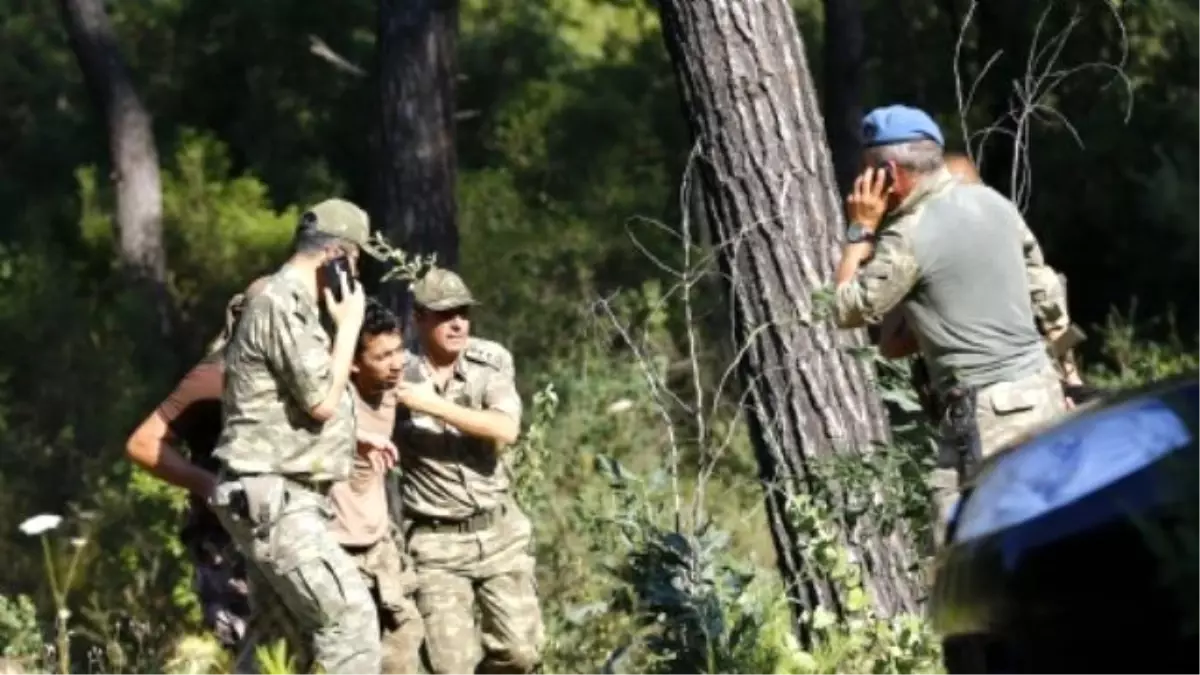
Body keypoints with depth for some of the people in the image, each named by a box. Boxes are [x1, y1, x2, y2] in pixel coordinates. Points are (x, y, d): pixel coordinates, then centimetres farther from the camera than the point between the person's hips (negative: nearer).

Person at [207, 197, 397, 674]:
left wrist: (357, 441, 17)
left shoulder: (293, 304, 17)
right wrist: (348, 326, -10)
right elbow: (322, 402, -19)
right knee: (350, 618, -14)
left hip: (283, 499, 11)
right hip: (273, 501, -11)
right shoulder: (281, 305, -16)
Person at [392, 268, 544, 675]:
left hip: (498, 532, 2)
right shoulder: (398, 372, -9)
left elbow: (505, 429, -19)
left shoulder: (492, 361, -4)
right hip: (436, 542, -2)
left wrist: (433, 405, -22)